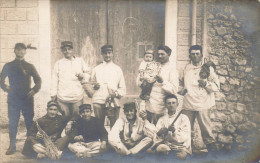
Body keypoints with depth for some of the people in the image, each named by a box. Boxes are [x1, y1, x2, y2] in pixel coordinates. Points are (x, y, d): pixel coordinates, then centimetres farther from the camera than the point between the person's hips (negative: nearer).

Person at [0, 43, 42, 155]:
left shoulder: (29, 66, 7)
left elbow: (38, 80, 10)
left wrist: (34, 90, -4)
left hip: (27, 99, 0)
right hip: (13, 99, 1)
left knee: (30, 123, 1)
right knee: (12, 123, 3)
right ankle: (12, 146, 13)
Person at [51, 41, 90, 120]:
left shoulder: (80, 61, 13)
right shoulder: (58, 63, 11)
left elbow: (88, 75, 14)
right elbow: (54, 80, 10)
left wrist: (83, 75, -8)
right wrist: (53, 94, 6)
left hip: (77, 97, 0)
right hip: (62, 98, 0)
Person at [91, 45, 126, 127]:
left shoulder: (117, 69, 15)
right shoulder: (96, 69, 16)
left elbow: (123, 88, 12)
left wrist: (116, 93, -7)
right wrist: (94, 86, -5)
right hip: (98, 102, 1)